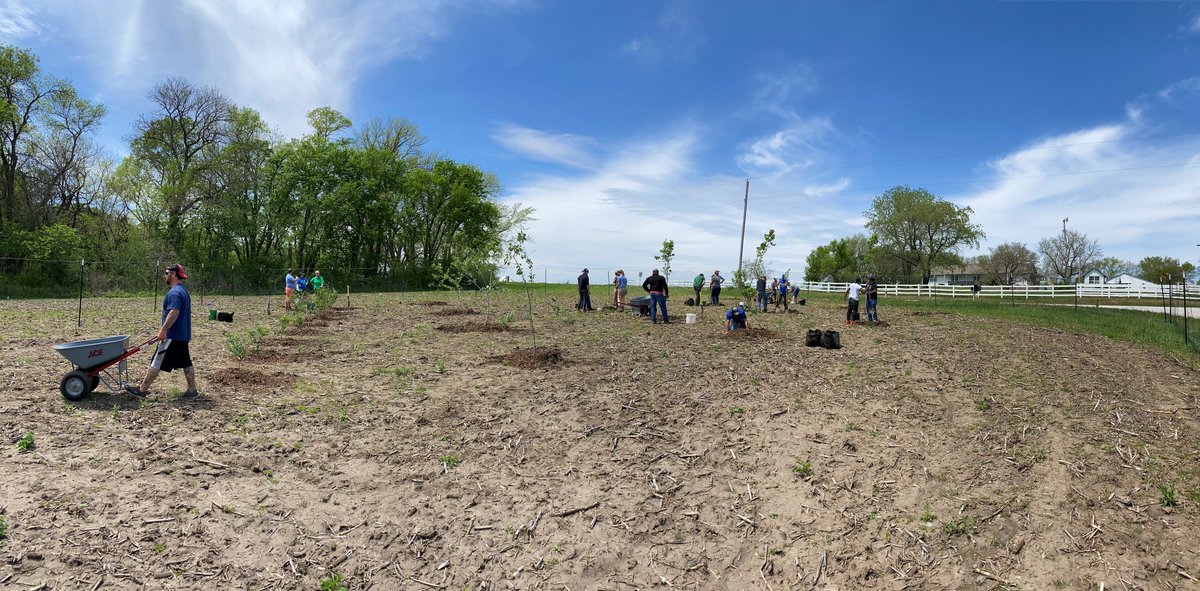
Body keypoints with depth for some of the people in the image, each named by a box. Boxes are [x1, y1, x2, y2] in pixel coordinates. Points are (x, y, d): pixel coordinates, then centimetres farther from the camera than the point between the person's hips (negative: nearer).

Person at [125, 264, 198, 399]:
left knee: (156, 363, -2)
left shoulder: (174, 292, -17)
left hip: (172, 336, -10)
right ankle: (192, 390, 12)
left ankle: (142, 390, 5)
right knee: (186, 363, 10)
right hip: (183, 335, 10)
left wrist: (163, 330, -26)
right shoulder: (183, 291, 16)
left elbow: (174, 312, -30)